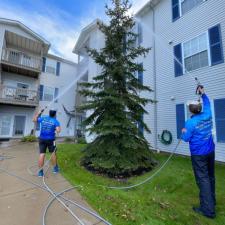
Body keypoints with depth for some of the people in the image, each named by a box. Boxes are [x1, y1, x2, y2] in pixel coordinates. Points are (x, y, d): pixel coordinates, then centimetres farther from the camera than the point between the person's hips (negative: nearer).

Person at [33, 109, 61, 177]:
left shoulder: (43, 118, 4)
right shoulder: (56, 121, -7)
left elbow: (34, 120, 19)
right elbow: (58, 131, -16)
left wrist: (38, 114, 28)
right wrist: (59, 128, 4)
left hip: (42, 139, 3)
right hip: (50, 139, -3)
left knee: (42, 154, 5)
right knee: (53, 153, 13)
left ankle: (40, 171, 10)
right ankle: (55, 168, 26)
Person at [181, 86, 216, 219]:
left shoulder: (191, 123, -20)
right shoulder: (208, 115, -4)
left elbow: (186, 139, -13)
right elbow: (207, 103, 18)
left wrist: (184, 132, 7)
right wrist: (203, 93, 25)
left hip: (199, 154, -7)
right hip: (210, 151, 7)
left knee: (203, 179, 1)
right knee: (210, 176, 21)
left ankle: (208, 209, 8)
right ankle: (212, 201, 38)